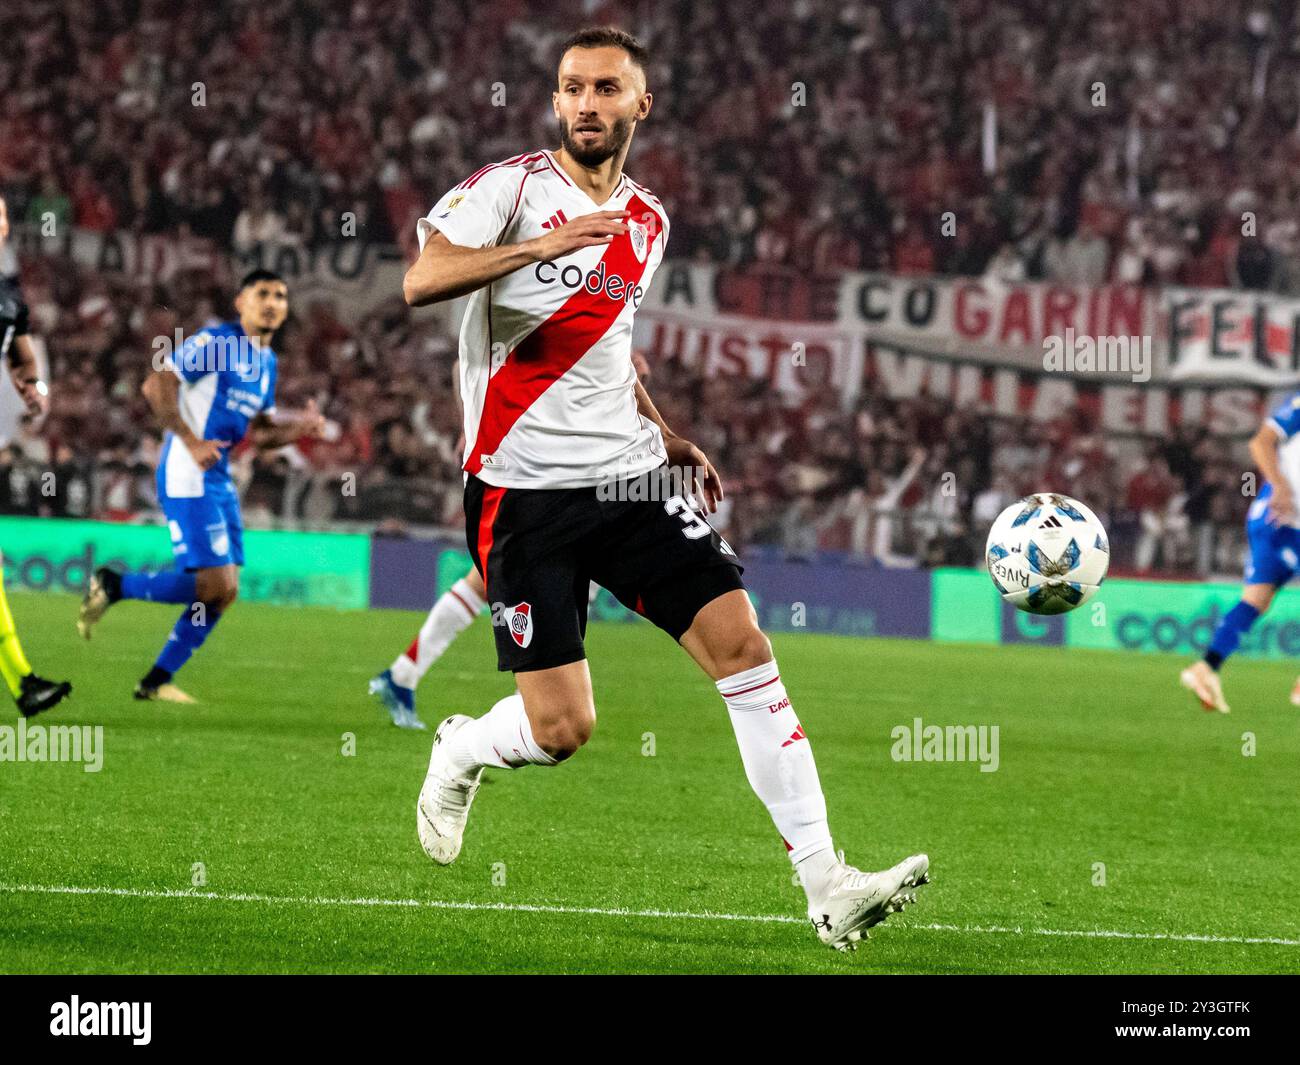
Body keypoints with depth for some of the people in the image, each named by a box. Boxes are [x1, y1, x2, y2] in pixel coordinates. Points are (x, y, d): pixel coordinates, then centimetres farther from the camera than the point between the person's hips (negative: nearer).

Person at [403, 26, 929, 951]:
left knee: (742, 645, -10)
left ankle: (826, 886, -9)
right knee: (561, 728, -8)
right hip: (525, 488, -5)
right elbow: (420, 283, -22)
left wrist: (666, 437, 18)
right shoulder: (513, 186, -6)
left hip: (630, 477, 5)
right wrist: (543, 245, -34)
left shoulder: (649, 222, 14)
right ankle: (457, 756, 29)